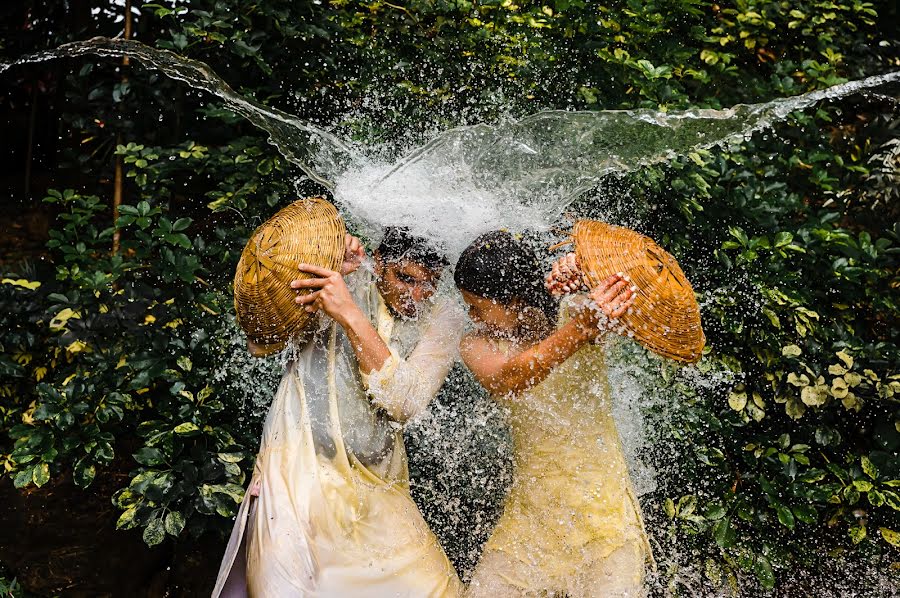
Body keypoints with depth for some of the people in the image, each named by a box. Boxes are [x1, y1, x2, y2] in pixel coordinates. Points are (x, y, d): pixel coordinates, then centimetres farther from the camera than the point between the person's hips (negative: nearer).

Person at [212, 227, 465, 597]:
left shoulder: (444, 319, -1)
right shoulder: (346, 276, -4)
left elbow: (406, 401, -16)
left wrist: (351, 315, -26)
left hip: (376, 488, 2)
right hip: (300, 469, -2)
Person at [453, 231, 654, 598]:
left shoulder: (578, 314, -7)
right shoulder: (478, 345, -6)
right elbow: (505, 383, -27)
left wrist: (585, 275, -42)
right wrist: (577, 333, -44)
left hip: (603, 507, -1)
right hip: (531, 509, 2)